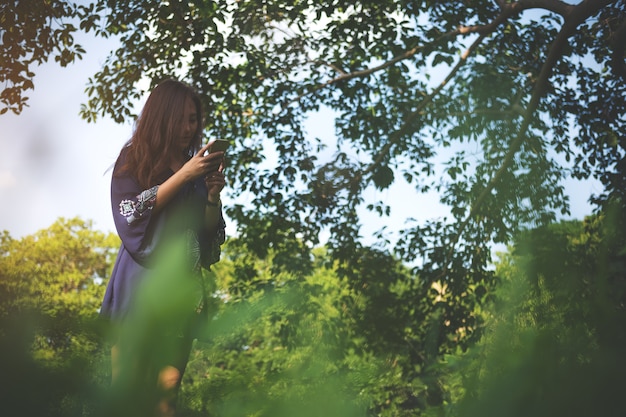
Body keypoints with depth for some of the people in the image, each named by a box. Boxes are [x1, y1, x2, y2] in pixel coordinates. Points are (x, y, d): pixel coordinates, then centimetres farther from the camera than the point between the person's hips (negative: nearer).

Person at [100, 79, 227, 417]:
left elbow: (211, 232, 13)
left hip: (183, 286, 3)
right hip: (142, 282, -3)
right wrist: (183, 175, -12)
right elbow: (132, 213, -10)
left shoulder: (199, 167, 14)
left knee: (167, 385, -1)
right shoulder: (134, 160, 4)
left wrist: (213, 194, -6)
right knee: (129, 382, -7)